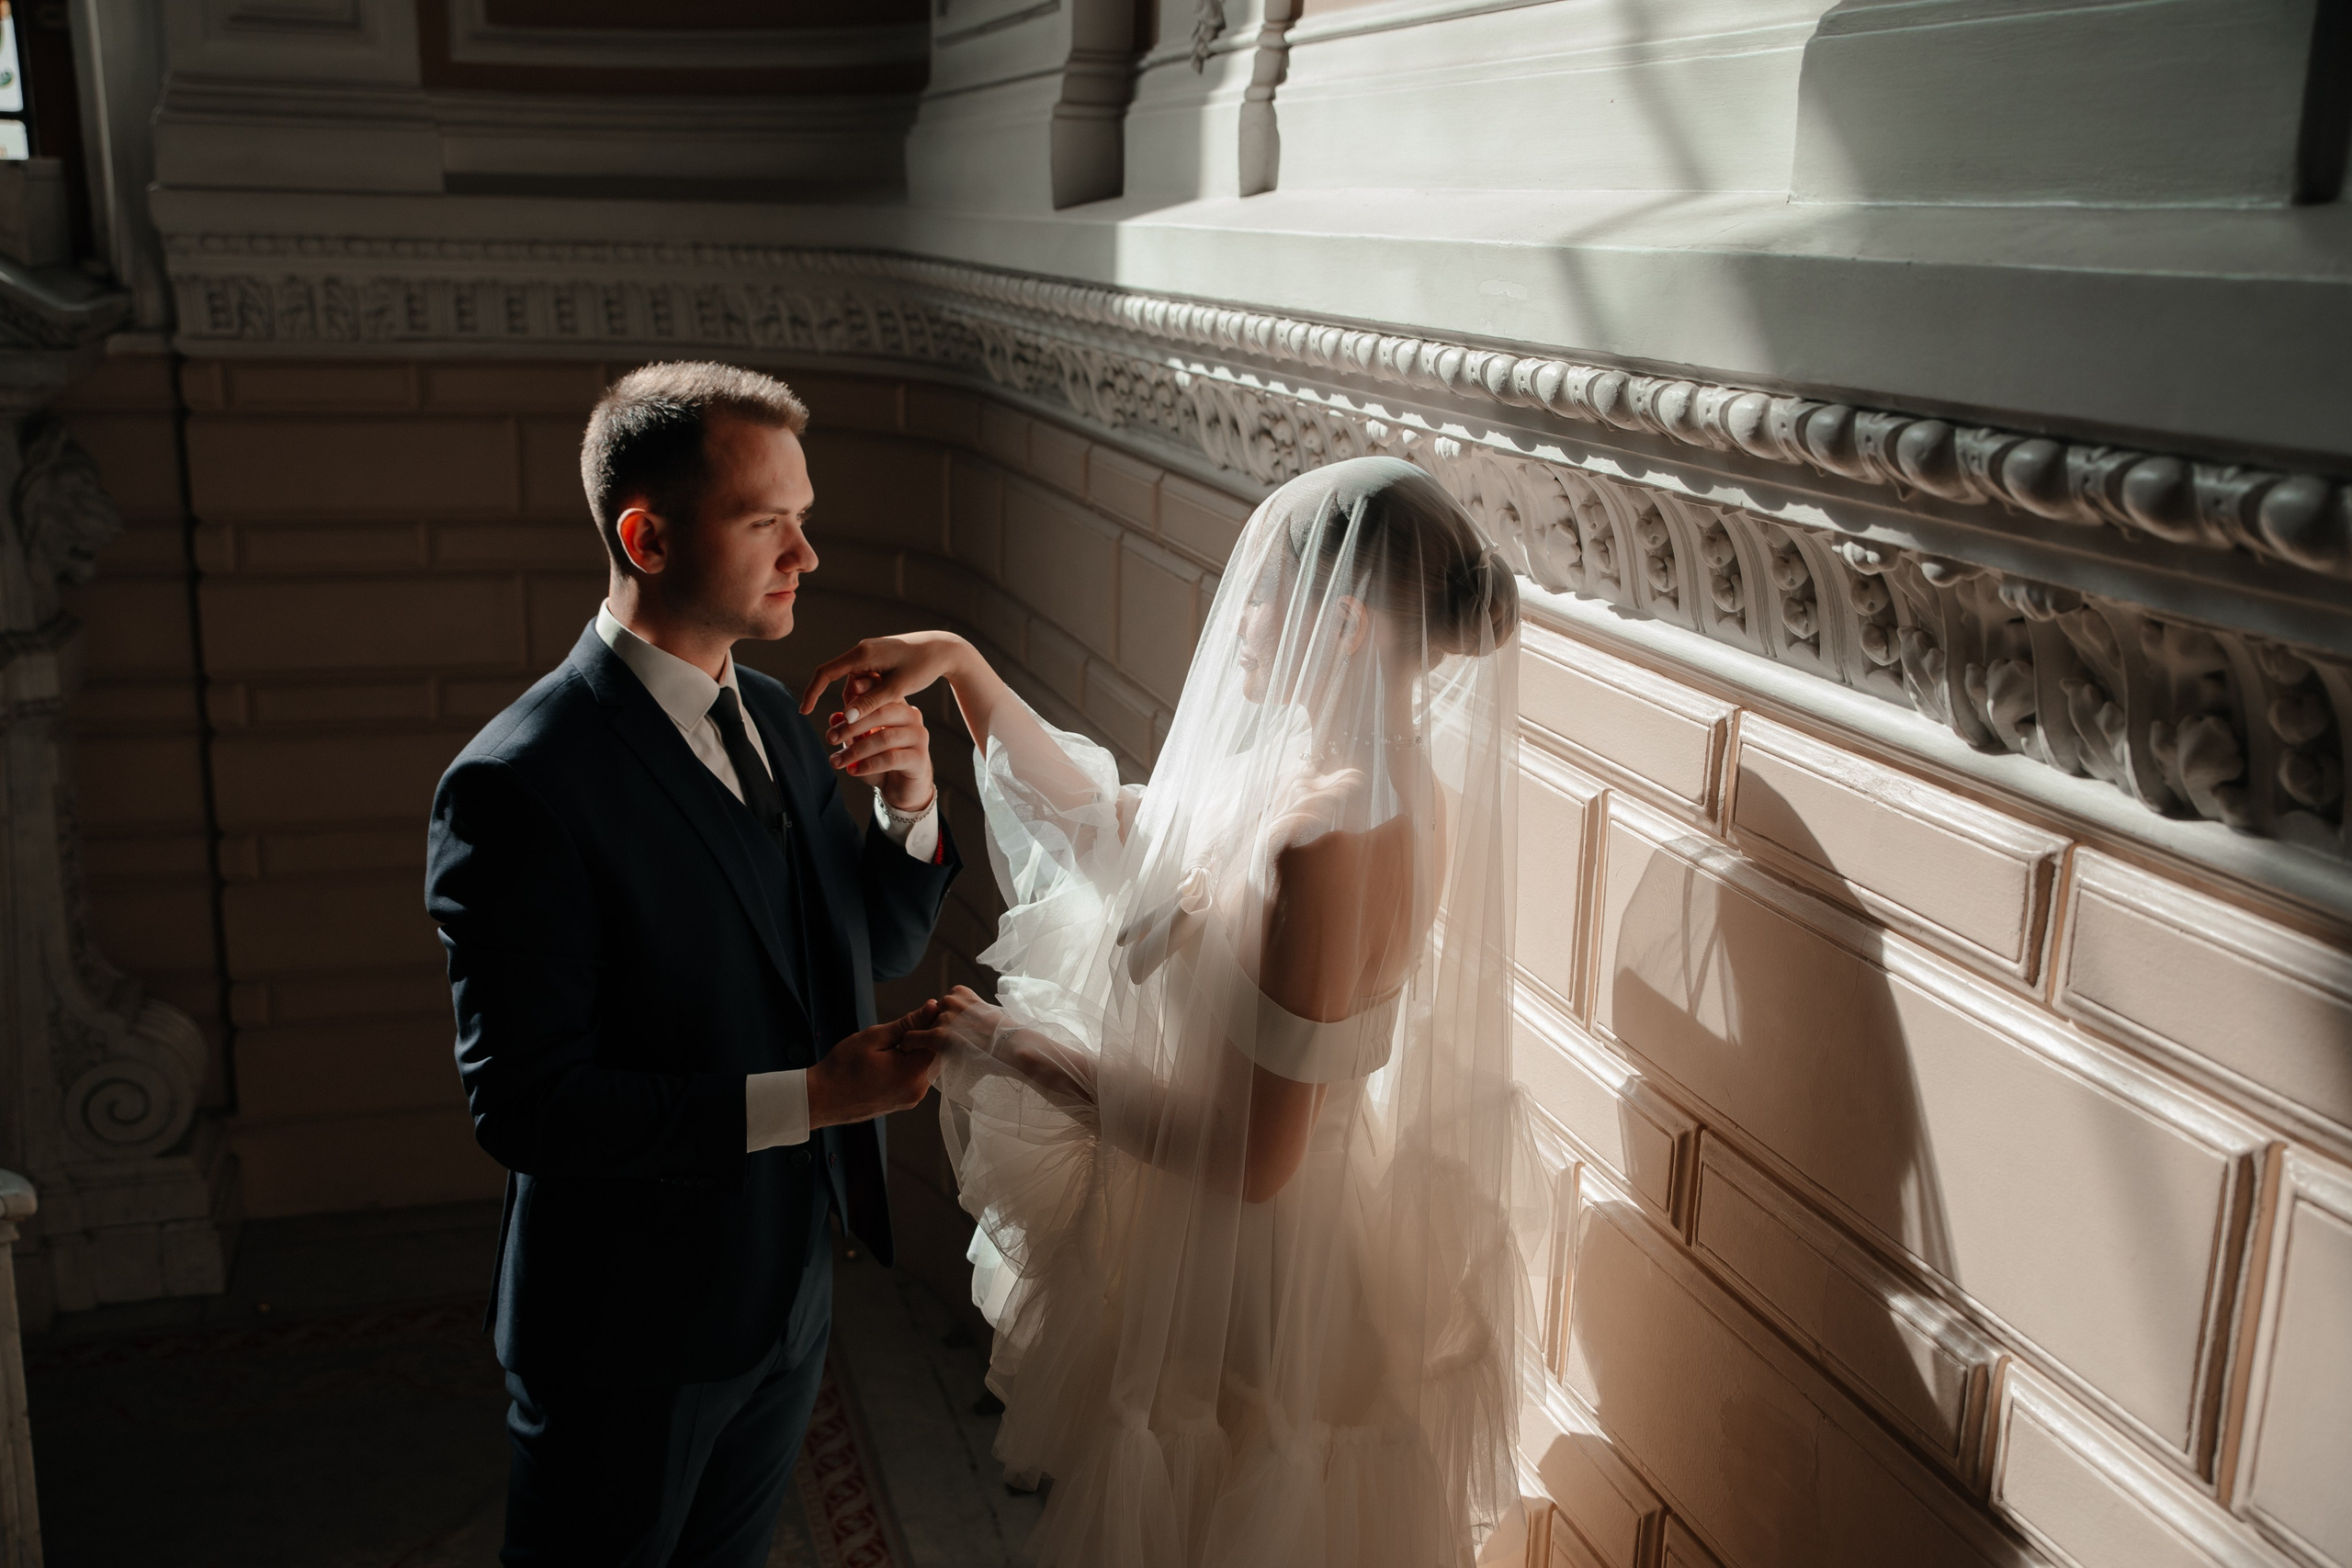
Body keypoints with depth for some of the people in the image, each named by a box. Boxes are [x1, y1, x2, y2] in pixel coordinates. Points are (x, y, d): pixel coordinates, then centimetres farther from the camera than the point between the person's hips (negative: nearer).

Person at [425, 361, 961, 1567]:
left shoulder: (772, 718, 0)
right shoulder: (517, 786, -25)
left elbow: (874, 946, 9)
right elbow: (523, 1105, -26)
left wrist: (910, 810, -10)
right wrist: (802, 1100, -29)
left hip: (791, 1282, 7)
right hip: (634, 1327, -7)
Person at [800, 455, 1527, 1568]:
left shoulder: (1325, 839, -33)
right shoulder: (1377, 782, -4)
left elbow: (1254, 1158, -29)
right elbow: (1111, 832, 5)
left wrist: (1028, 1054, -18)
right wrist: (964, 670, -3)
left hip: (1241, 1288, -8)